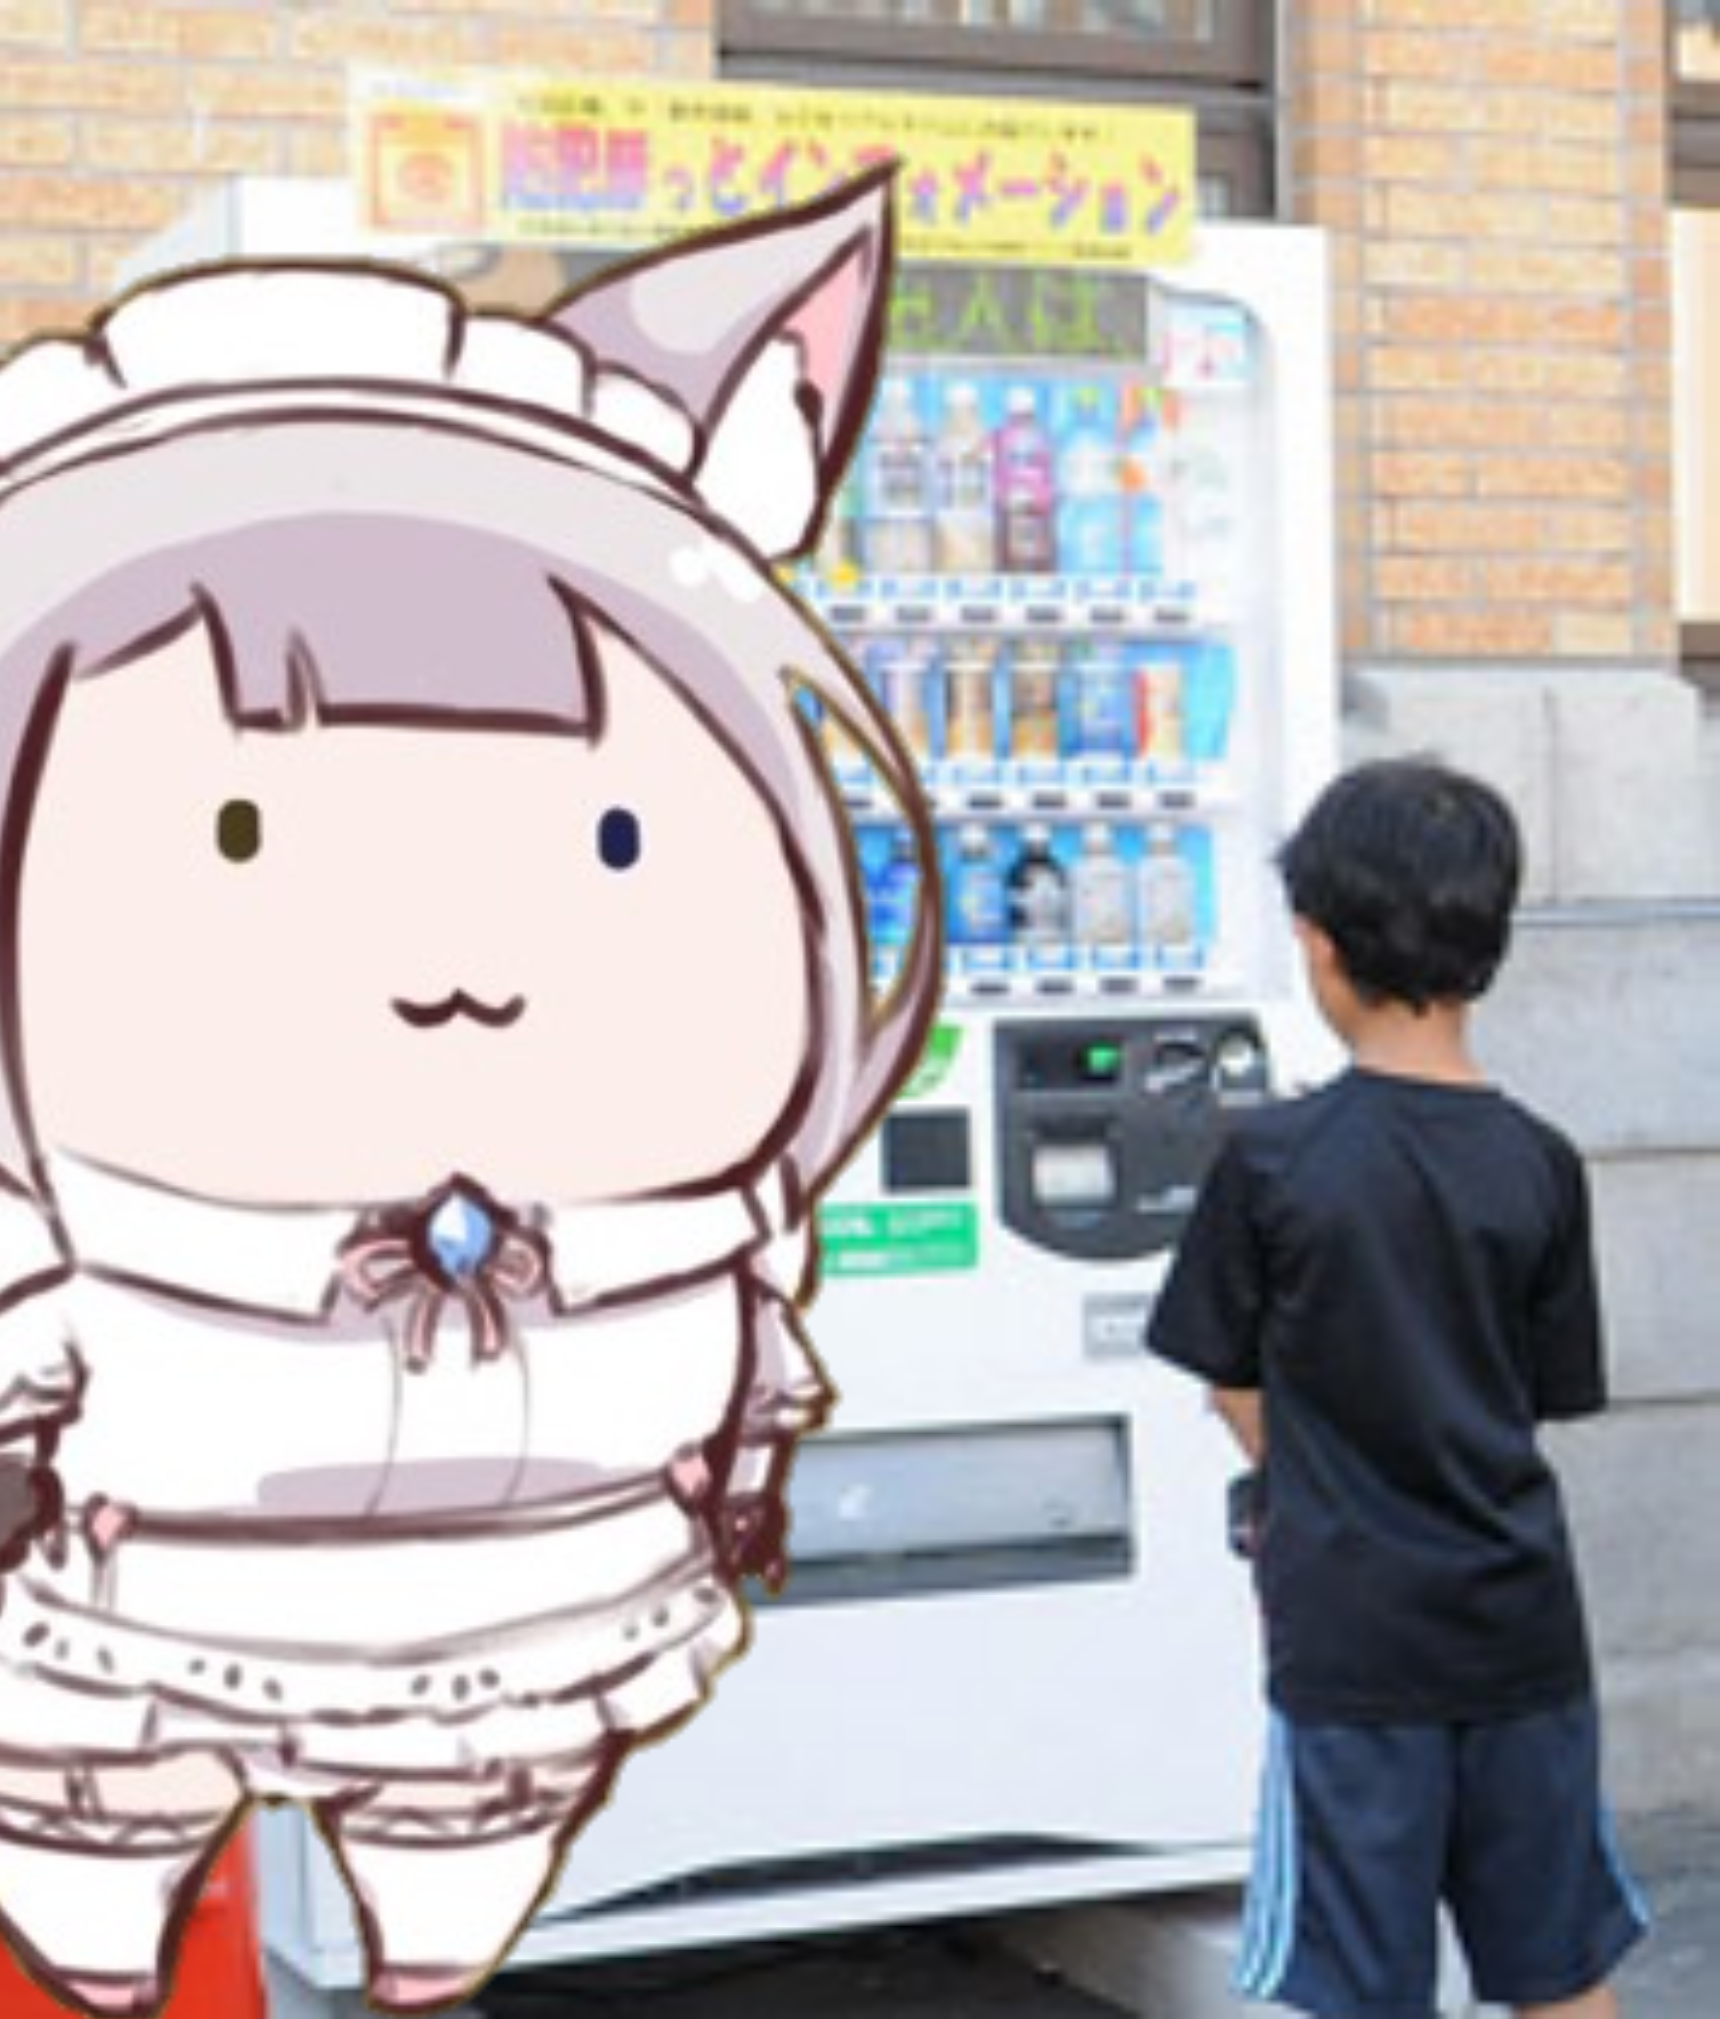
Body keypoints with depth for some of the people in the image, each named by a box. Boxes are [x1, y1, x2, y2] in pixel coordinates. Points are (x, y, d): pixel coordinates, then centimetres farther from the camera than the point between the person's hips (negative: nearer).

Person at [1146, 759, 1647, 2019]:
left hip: (1351, 1644, -3)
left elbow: (1238, 1393, -1)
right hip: (1523, 1630, 3)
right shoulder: (1540, 1167, -3)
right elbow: (1547, 1403, 5)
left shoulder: (1273, 1161, -12)